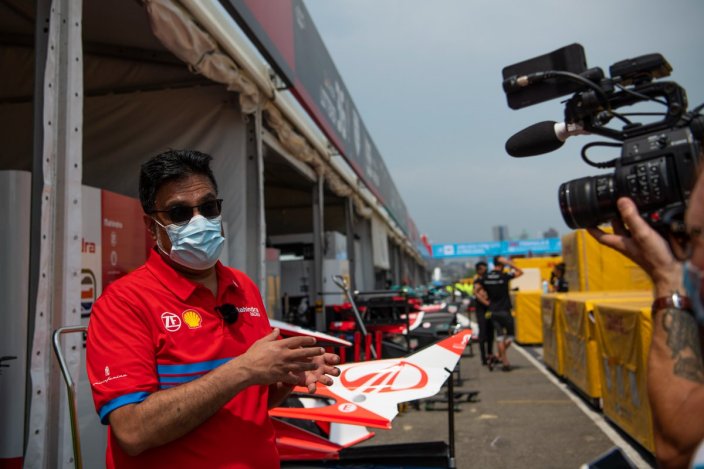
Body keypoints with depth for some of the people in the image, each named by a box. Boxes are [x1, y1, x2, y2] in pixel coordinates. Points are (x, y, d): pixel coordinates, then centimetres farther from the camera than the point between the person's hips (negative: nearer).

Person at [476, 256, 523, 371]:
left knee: (499, 336, 8)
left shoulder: (485, 277, 1)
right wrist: (508, 263, -7)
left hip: (493, 311, 5)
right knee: (509, 335, 12)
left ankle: (505, 361, 8)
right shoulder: (504, 276, -12)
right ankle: (501, 356, 8)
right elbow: (520, 272, -2)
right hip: (505, 310, -5)